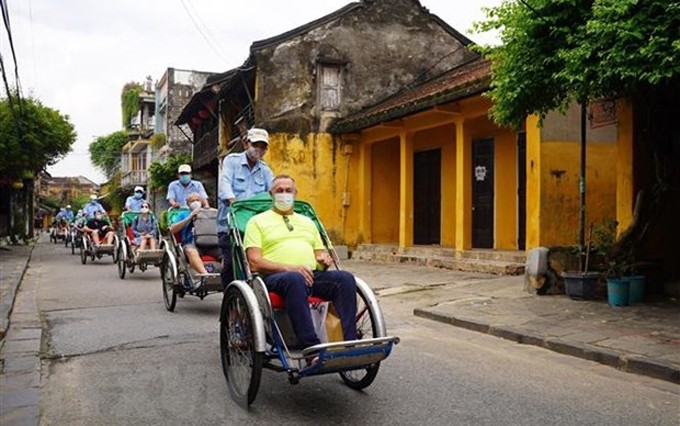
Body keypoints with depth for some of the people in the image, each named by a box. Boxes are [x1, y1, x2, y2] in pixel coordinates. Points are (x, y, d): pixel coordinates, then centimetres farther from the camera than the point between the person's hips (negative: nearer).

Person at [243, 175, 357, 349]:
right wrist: (288, 267, -14)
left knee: (345, 278, -26)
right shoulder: (257, 221, 15)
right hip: (275, 277, -4)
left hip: (312, 274, 5)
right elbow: (254, 263, 1)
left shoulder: (307, 221, 32)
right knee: (295, 279, -41)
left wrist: (324, 258, 3)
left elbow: (319, 252, 30)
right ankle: (311, 347, -43)